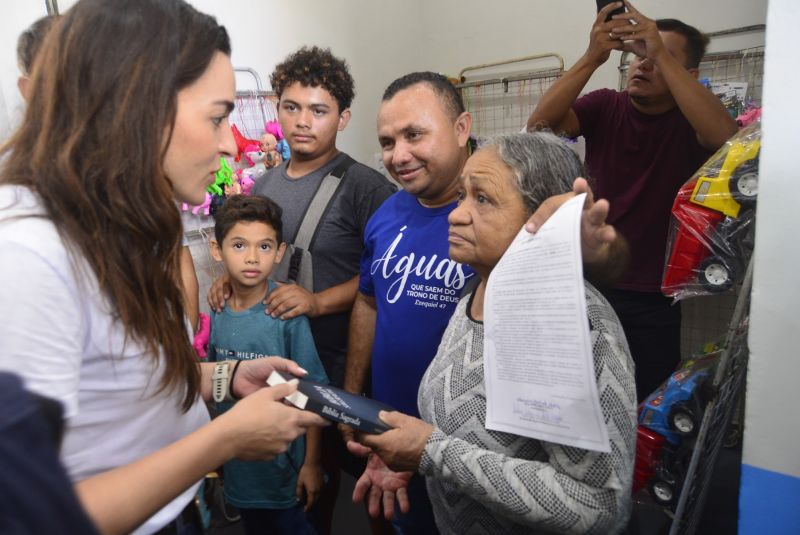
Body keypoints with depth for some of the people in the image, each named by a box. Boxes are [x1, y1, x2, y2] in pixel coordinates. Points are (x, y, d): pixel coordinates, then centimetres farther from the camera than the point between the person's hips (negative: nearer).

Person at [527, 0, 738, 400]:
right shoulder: (605, 107, -1)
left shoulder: (691, 120, -5)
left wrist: (662, 56, -32)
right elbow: (540, 123, -17)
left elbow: (727, 137, -28)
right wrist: (592, 57, -31)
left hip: (653, 299, -1)